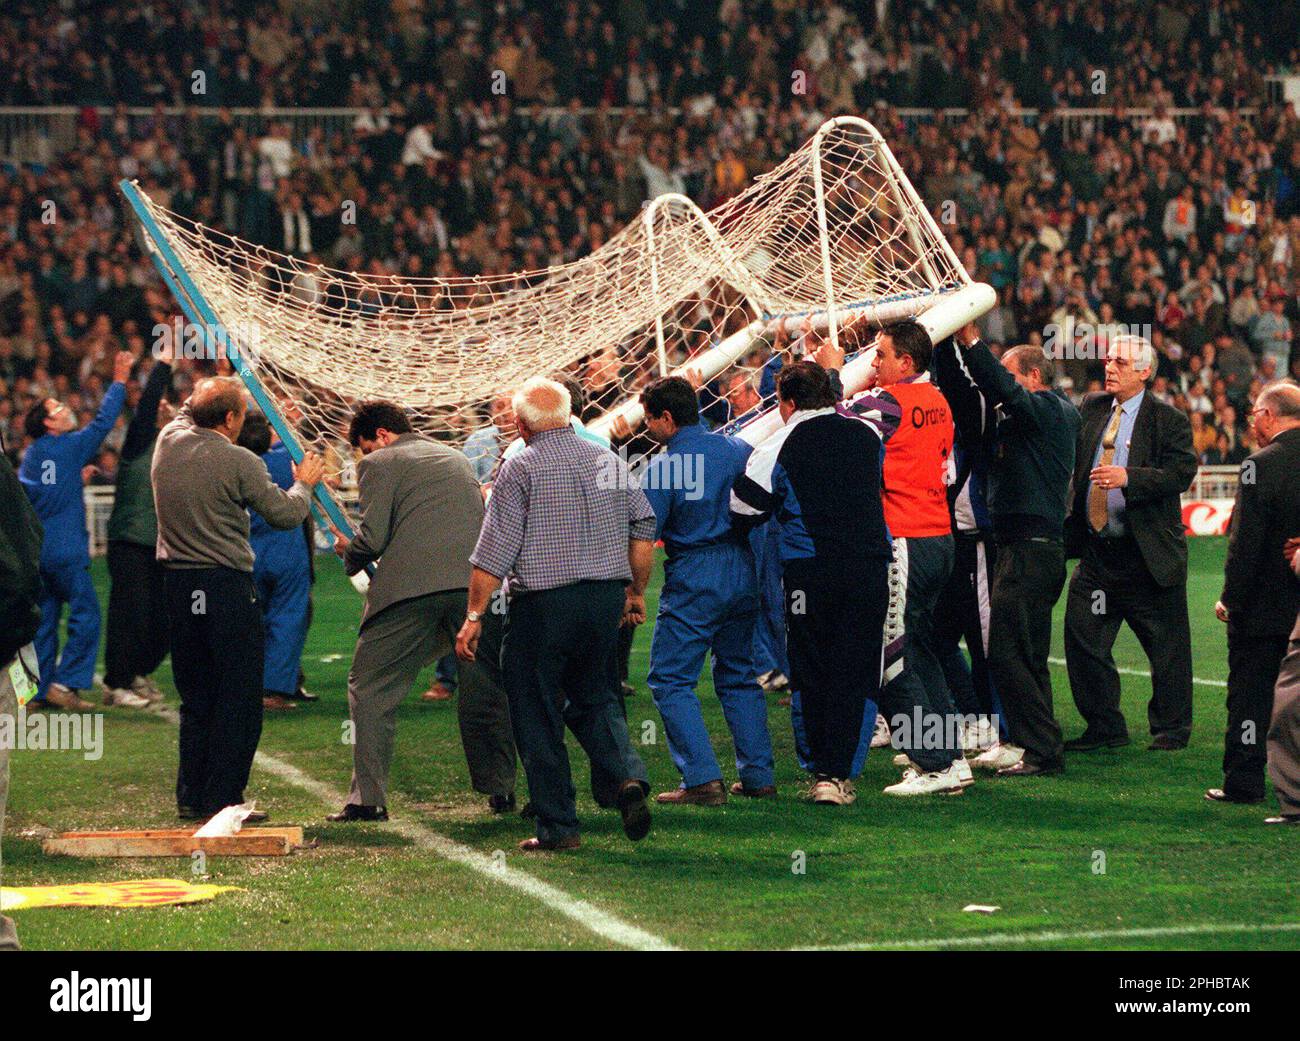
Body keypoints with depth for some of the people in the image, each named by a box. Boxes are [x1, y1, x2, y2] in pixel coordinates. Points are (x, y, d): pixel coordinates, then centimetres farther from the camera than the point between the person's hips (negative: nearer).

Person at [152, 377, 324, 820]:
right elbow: (285, 514, -6)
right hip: (227, 584, -7)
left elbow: (186, 413, 28)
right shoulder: (239, 463, -13)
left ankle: (190, 797, 16)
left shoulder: (168, 441, 4)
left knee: (195, 698, 15)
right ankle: (223, 798, -2)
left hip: (177, 584, 7)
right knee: (238, 700, 0)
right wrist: (304, 484, 13)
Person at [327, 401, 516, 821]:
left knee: (369, 688, 4)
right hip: (474, 584, 5)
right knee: (484, 688, 17)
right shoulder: (457, 459, 24)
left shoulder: (378, 464, 4)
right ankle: (500, 787, 23)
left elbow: (372, 538, -5)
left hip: (410, 589, -5)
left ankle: (368, 797, -2)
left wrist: (348, 553, 15)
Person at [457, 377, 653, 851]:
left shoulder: (521, 468, -7)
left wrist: (473, 616, -6)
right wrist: (637, 590, 25)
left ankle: (558, 826, 5)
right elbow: (644, 526, 14)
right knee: (596, 698, 19)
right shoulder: (609, 461, 9)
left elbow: (494, 552, -10)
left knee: (537, 717, 4)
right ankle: (625, 776, -6)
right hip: (606, 597, 5)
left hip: (542, 603, -5)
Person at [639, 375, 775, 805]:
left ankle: (703, 780, -9)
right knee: (739, 675, 18)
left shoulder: (662, 467, -13)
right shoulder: (738, 449, 4)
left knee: (670, 680, 0)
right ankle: (758, 775, 16)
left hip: (693, 579, -6)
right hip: (743, 572, 7)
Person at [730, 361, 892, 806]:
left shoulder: (779, 446, -5)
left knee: (811, 673, 9)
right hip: (870, 564, 2)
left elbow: (743, 510, -2)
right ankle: (841, 774, -3)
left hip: (809, 569, -2)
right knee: (857, 672, 3)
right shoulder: (867, 435, 7)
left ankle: (821, 772, 9)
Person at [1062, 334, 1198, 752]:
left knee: (1166, 646, 4)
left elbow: (1182, 472, -16)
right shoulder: (1090, 409, 10)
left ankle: (1171, 729, 18)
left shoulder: (1170, 420, -6)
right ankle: (1104, 728, 14)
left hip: (1148, 556, -5)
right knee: (1082, 638, 3)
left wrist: (1128, 477, -27)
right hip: (1096, 553, 5)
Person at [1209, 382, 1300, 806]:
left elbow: (1245, 544, -17)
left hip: (1264, 606, -5)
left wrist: (1230, 599, -8)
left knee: (1250, 696, 5)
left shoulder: (1261, 467, -17)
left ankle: (1244, 781, 8)